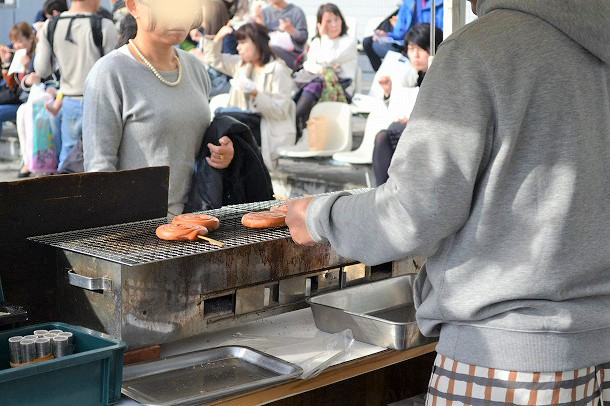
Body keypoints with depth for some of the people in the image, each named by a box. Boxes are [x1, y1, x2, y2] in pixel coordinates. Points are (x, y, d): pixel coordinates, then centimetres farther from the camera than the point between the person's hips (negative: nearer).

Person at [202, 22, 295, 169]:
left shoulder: (278, 70, -9)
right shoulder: (242, 64, 15)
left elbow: (281, 111, -16)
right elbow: (214, 60, 24)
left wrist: (256, 93, -27)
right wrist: (217, 38, 7)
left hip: (271, 132, -7)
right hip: (248, 121, 7)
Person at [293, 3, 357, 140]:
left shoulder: (349, 42, 9)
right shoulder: (316, 43, 25)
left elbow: (330, 59, -7)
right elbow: (307, 67, 11)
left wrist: (325, 36, 5)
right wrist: (318, 69, -11)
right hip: (319, 83, 4)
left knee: (313, 87, -36)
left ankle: (294, 123, -42)